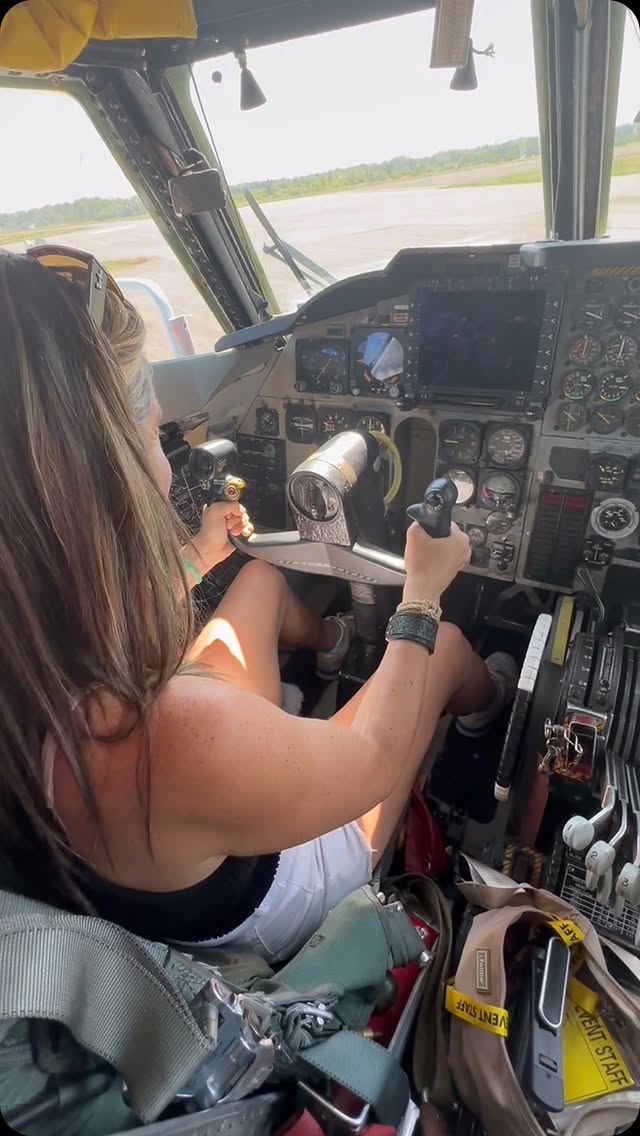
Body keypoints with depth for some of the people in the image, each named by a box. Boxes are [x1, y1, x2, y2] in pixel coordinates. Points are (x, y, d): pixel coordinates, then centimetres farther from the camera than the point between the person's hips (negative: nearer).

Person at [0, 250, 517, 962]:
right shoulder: (171, 738, -48)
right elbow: (376, 756, -27)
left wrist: (190, 563, 9)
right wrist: (422, 594, -13)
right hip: (266, 913, -5)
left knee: (263, 576, 12)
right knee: (445, 643, 5)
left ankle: (332, 647, 48)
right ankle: (489, 702, 45)